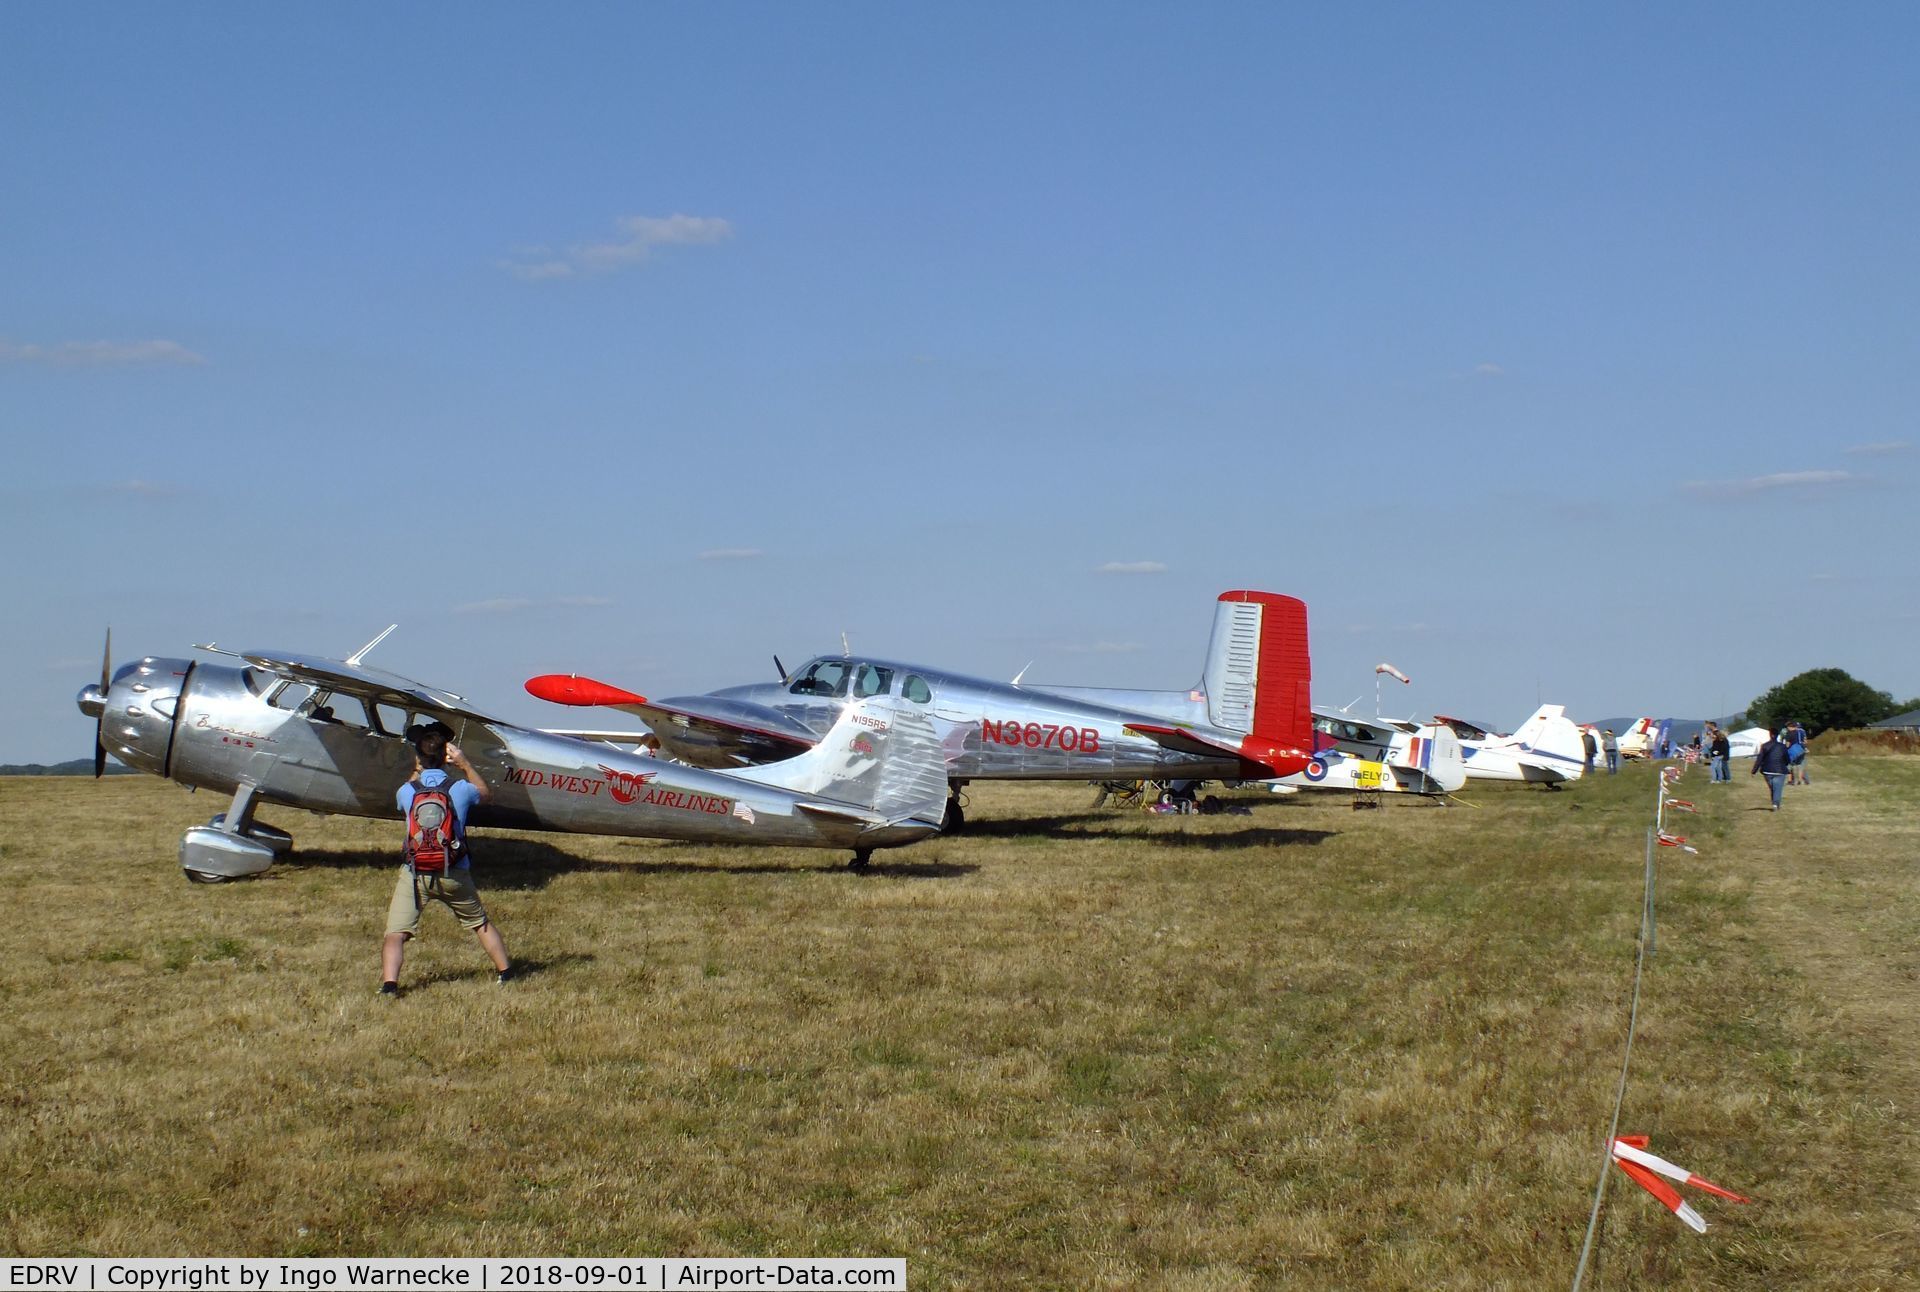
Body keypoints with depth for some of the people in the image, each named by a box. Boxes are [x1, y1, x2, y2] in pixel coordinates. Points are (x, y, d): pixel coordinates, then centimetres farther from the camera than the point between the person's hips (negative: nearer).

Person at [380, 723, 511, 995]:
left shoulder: (406, 791, -5)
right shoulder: (460, 788, -7)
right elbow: (486, 793, 16)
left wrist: (417, 773, 22)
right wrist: (465, 765, 14)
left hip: (414, 874, -1)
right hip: (454, 875, 1)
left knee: (395, 934, -4)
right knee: (481, 923, 21)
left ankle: (389, 983, -23)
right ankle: (504, 971, 28)